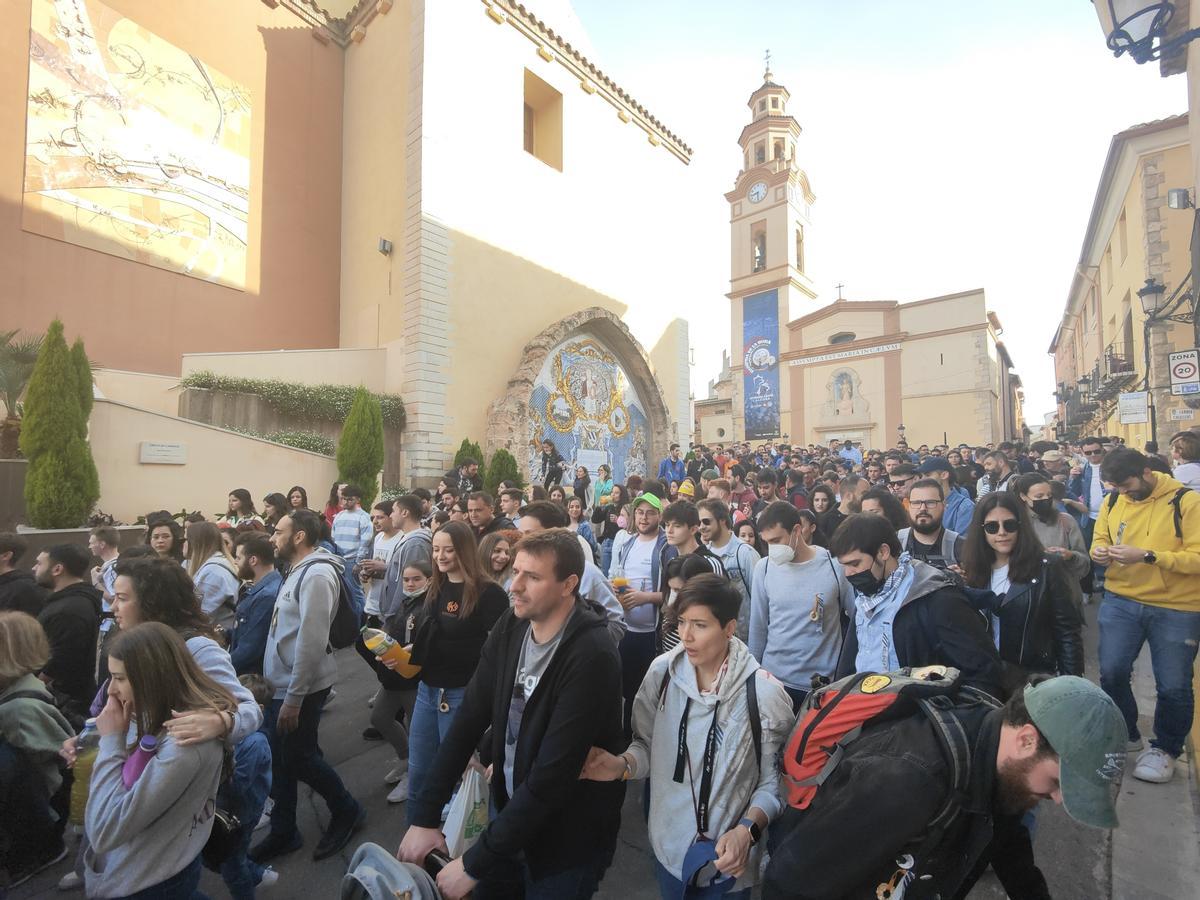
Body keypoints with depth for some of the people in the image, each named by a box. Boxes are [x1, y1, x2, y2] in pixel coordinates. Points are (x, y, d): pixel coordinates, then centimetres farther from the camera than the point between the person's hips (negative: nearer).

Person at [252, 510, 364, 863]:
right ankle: (283, 833, 34)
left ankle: (347, 811, 27)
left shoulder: (316, 574, -23)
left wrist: (293, 698, -22)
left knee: (299, 758, 6)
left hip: (302, 687, -9)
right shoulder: (298, 571, 9)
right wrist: (283, 693, 15)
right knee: (280, 760, 17)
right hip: (283, 684, 9)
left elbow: (312, 642, -26)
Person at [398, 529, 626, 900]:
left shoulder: (590, 657, -30)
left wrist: (474, 864, -22)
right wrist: (425, 815, -8)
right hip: (510, 810, 5)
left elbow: (551, 777, -28)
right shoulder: (511, 627, -9)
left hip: (568, 841, -5)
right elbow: (469, 718, -6)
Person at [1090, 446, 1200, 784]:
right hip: (1121, 601, 3)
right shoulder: (1112, 502, 2)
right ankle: (1125, 734, 27)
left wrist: (1146, 556, -26)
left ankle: (1165, 748, 30)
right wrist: (1100, 552, -9)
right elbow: (1099, 539, 13)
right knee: (1111, 672, 2)